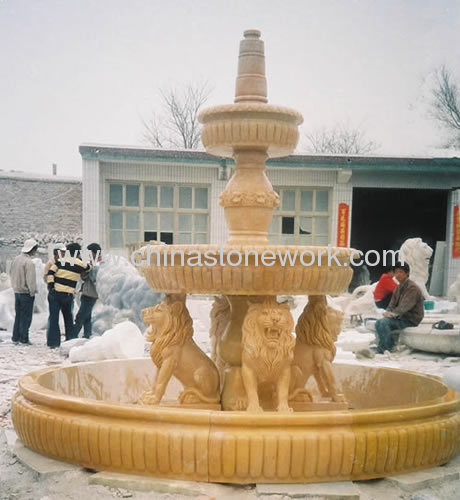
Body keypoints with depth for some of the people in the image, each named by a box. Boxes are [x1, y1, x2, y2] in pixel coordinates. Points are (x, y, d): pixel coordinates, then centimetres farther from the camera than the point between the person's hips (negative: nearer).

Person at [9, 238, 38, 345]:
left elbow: (11, 273, 14)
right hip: (26, 292, -8)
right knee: (26, 317, 1)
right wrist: (33, 291, -10)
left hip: (17, 291, 8)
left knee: (18, 315, 16)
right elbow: (31, 279, -21)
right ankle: (24, 339, 4)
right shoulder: (29, 262, -20)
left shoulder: (16, 259, 5)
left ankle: (15, 337, 20)